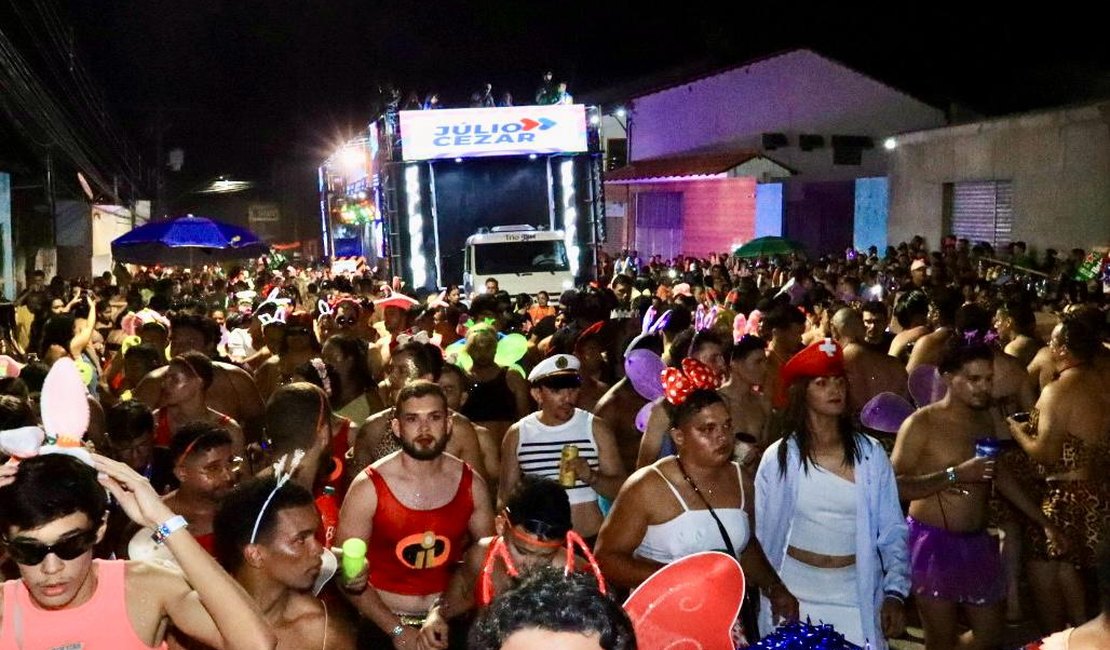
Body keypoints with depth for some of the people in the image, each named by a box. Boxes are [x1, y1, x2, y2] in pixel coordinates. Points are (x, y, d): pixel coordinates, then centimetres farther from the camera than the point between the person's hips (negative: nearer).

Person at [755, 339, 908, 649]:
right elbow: (763, 535, 2)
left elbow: (892, 530, 0)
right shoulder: (778, 458, -6)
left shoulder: (870, 453, -3)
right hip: (794, 594, 0)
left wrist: (895, 592, -8)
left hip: (857, 596, 1)